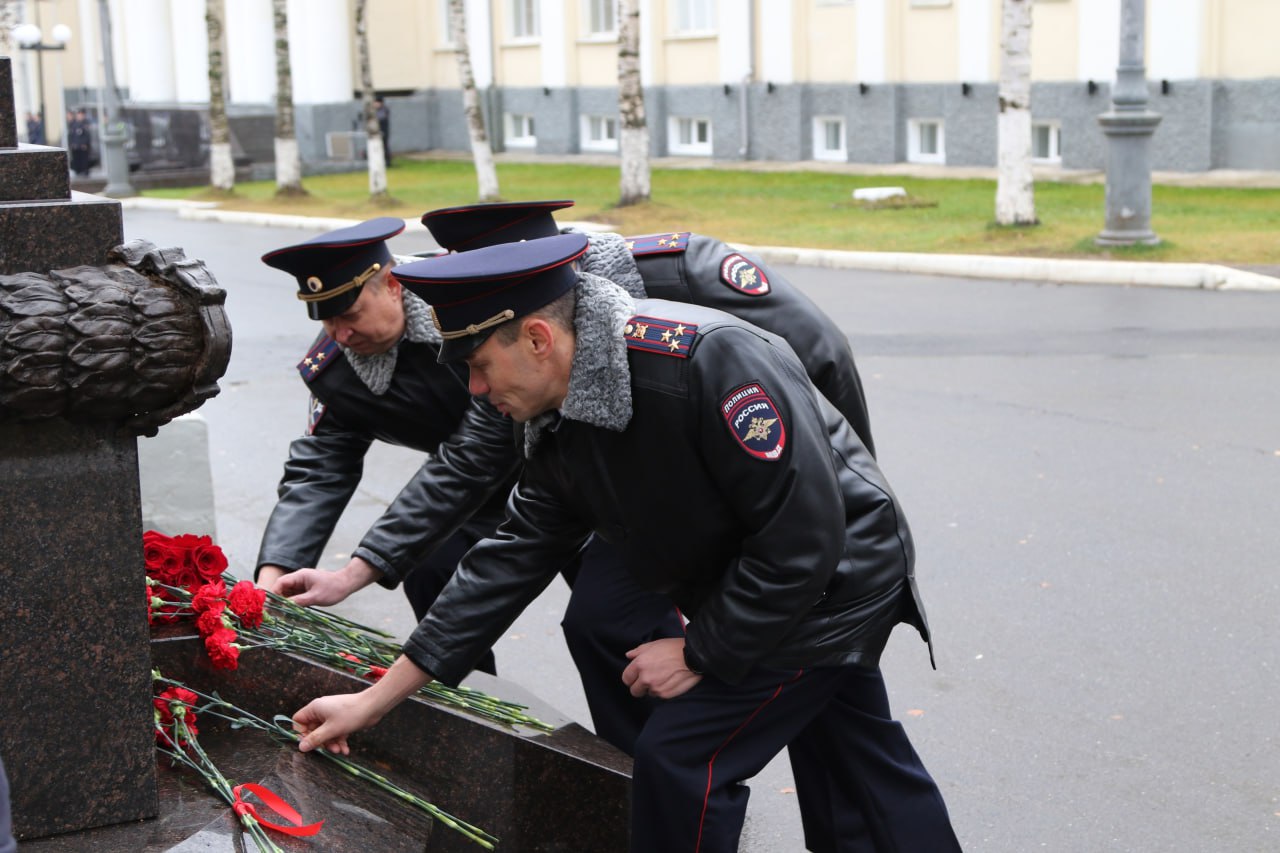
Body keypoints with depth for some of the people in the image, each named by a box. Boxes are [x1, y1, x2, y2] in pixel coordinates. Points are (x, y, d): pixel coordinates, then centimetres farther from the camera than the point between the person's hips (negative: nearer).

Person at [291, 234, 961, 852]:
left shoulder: (711, 359, -34)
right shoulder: (559, 427, -5)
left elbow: (803, 536, -32)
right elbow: (509, 561, 0)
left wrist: (699, 654, -20)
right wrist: (372, 703, -1)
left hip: (837, 586, -8)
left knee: (681, 754, -10)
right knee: (864, 766, 22)